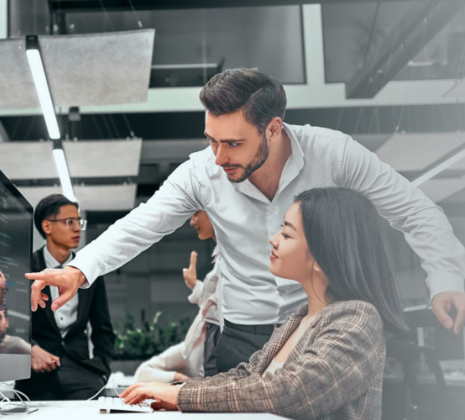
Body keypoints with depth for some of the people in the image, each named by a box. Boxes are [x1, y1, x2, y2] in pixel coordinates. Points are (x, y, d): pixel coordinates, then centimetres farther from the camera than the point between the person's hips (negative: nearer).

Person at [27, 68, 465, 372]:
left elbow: (417, 214, -10)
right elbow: (138, 227, -5)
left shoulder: (332, 152, -15)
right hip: (244, 337, 2)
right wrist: (79, 270, -21)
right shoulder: (202, 173, -9)